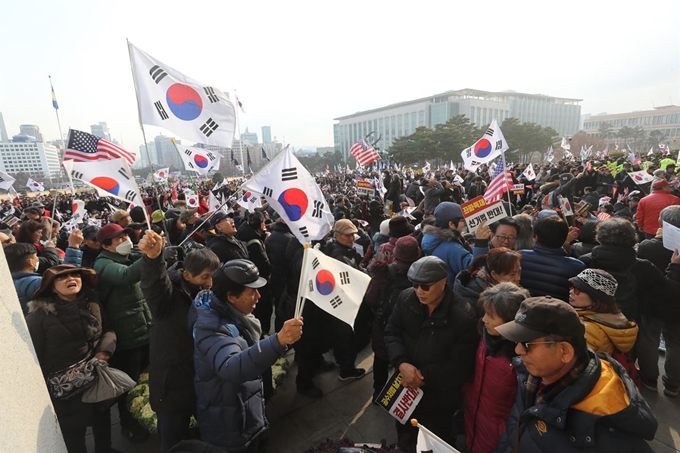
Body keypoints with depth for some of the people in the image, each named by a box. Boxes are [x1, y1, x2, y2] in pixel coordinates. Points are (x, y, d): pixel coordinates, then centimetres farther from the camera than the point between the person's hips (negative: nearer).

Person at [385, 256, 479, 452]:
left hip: (438, 397, -3)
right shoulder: (406, 299, -14)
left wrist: (423, 376, -22)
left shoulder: (463, 316, -25)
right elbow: (391, 333, -6)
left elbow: (461, 368, -20)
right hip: (405, 387, 4)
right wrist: (402, 364, -23)